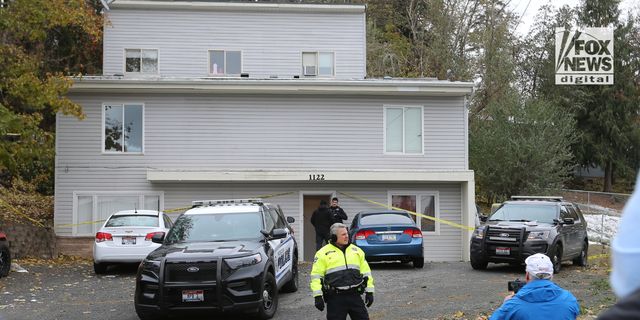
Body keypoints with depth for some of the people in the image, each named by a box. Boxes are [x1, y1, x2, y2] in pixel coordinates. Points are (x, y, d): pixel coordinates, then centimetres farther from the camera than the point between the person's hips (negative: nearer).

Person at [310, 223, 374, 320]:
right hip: (335, 298, -3)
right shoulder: (323, 253, 1)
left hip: (355, 296, 3)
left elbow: (365, 271, 17)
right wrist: (318, 296, -11)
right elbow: (316, 276, -2)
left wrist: (369, 292, 10)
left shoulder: (356, 250, 14)